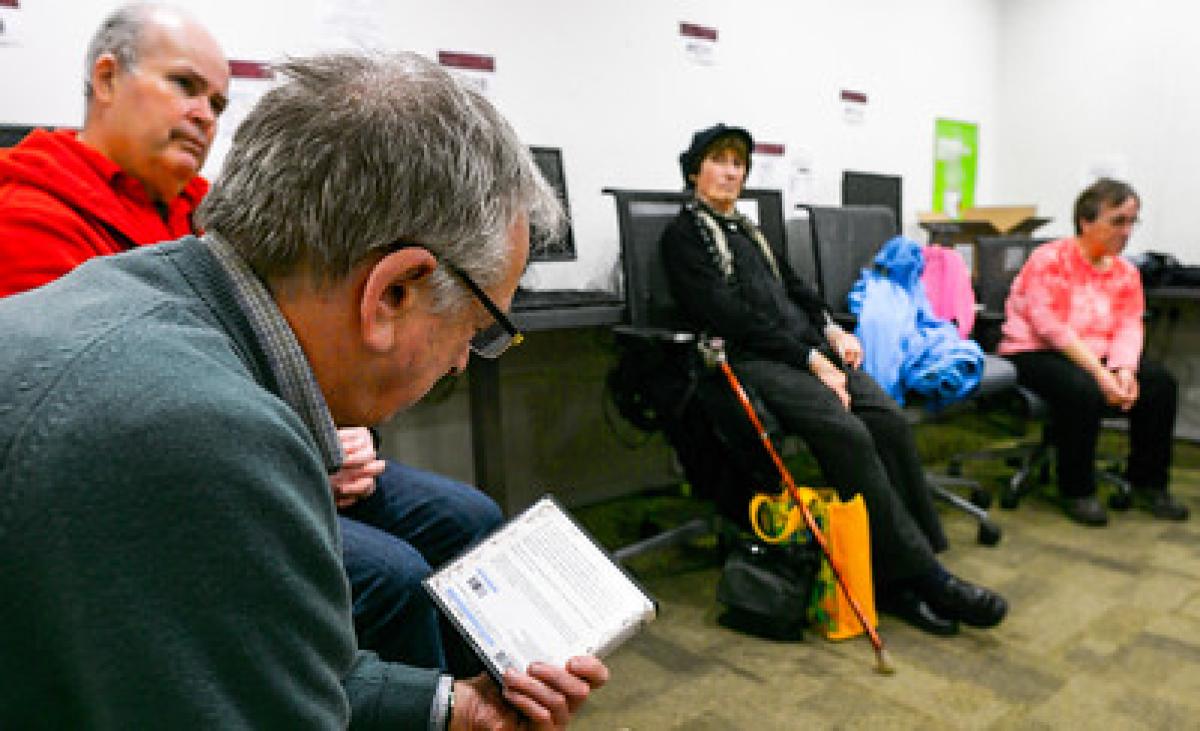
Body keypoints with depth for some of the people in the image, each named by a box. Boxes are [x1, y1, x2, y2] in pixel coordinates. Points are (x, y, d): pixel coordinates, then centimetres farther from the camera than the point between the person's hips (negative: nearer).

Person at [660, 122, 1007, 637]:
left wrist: (832, 330, 6)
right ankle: (922, 577, -18)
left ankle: (901, 580, -15)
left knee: (887, 417, -18)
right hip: (749, 360, -7)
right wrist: (810, 359, -14)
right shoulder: (683, 234, 3)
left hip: (808, 348, 7)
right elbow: (730, 316, -9)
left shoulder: (748, 229, 28)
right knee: (846, 431, -28)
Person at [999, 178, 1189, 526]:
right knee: (1081, 389, -35)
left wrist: (1124, 370, -21)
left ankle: (1148, 484, 4)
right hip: (1036, 353, -7)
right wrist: (1100, 373, -25)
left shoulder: (1125, 272, 8)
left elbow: (1129, 328, 0)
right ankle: (1076, 492, -16)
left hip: (1099, 356, 7)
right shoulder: (1050, 260, -13)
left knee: (1161, 382, -12)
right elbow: (1053, 328, -20)